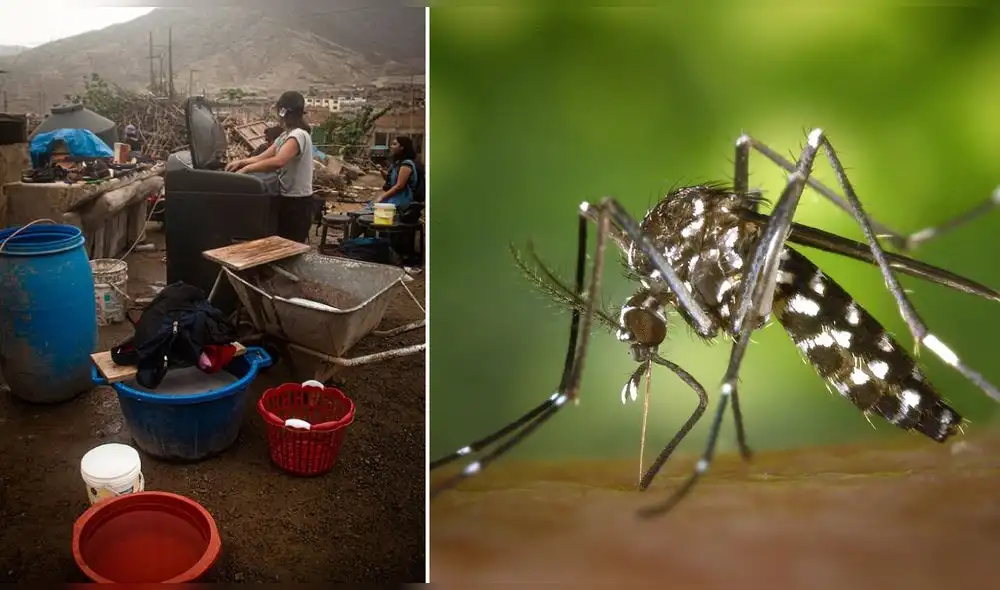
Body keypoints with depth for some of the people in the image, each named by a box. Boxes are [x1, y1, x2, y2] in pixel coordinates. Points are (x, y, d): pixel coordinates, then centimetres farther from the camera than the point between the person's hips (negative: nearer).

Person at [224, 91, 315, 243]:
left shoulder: (298, 135, -20)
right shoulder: (286, 135, 15)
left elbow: (278, 162, -35)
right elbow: (263, 157, 13)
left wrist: (246, 169, -27)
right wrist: (241, 162, -4)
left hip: (296, 202, -10)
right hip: (288, 198, 10)